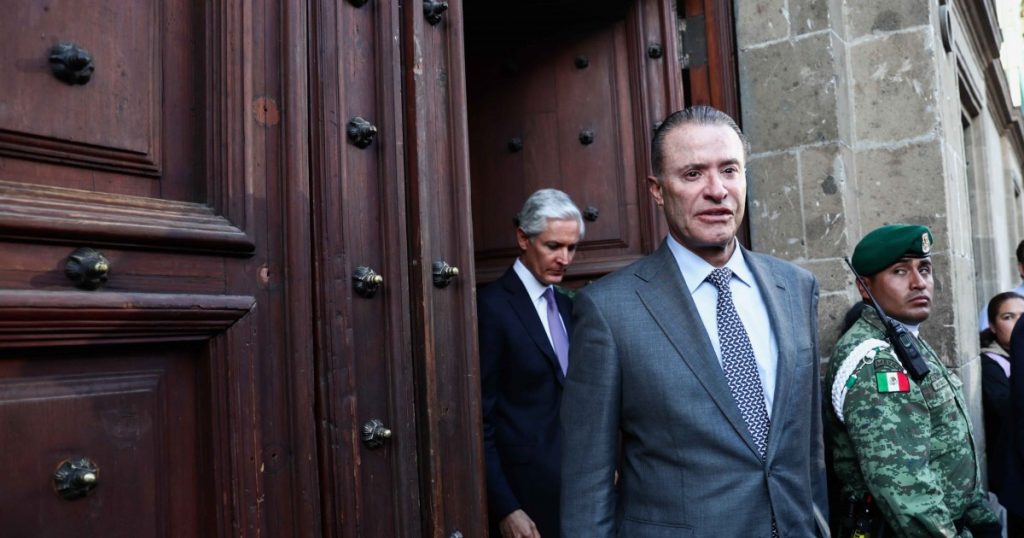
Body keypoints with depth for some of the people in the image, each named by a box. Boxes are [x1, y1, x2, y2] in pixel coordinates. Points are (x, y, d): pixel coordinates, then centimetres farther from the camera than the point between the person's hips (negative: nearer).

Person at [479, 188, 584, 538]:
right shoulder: (492, 306, -15)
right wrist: (504, 509, -16)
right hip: (526, 489, -7)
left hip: (577, 480, 7)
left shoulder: (566, 306, 9)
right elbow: (480, 418, -15)